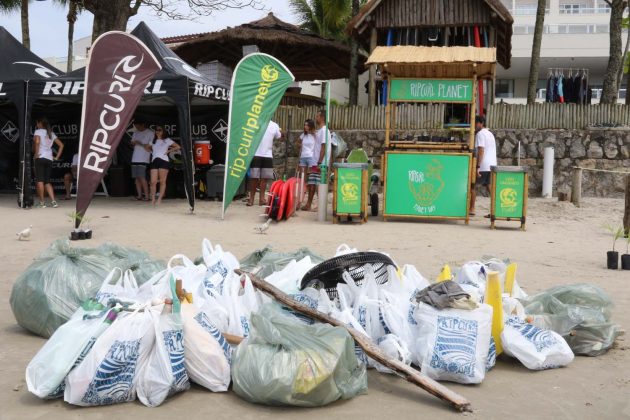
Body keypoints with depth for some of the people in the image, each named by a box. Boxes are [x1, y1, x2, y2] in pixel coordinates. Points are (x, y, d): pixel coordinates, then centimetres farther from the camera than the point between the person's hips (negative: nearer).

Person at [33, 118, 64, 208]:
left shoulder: (38, 131, -1)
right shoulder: (51, 134, 17)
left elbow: (37, 141, -22)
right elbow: (61, 145, 16)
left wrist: (36, 153, -13)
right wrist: (57, 157, 13)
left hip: (40, 158, -6)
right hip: (49, 159, 6)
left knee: (40, 180, -2)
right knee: (47, 181, 9)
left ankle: (42, 202, -3)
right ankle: (53, 201, -4)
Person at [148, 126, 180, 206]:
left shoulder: (167, 140, 8)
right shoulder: (153, 141, 19)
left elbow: (178, 147, 5)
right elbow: (148, 147, 34)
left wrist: (168, 151, -1)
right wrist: (152, 152, 15)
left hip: (163, 161, -3)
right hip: (154, 161, 3)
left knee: (162, 182, -2)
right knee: (153, 182, -5)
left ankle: (159, 199, 2)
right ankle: (153, 199, 0)